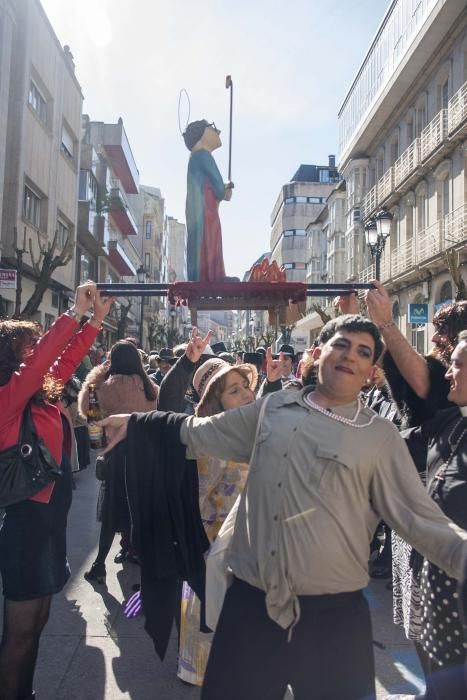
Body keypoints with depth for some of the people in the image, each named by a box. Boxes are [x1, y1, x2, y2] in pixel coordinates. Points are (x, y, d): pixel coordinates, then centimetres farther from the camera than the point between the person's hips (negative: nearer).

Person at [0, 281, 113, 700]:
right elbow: (39, 360, -31)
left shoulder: (43, 392, 7)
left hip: (49, 515, 9)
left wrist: (96, 319, 7)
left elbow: (66, 359, 15)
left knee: (37, 621, 21)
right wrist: (76, 313, -29)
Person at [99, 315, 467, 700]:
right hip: (249, 602, 3)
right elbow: (205, 432, 15)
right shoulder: (274, 408, 4)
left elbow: (419, 518, -4)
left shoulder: (381, 435, -4)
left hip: (333, 613, -2)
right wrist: (136, 422, 18)